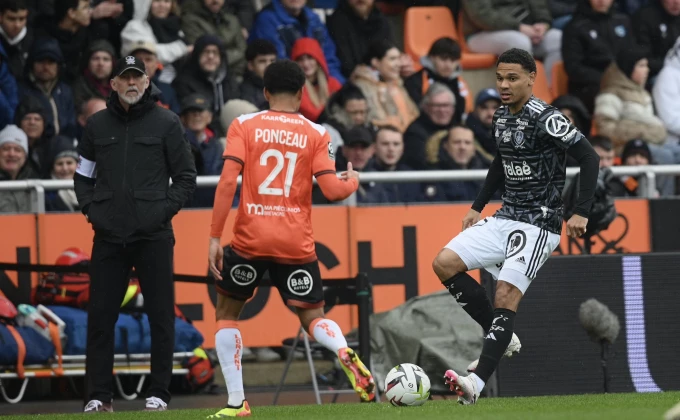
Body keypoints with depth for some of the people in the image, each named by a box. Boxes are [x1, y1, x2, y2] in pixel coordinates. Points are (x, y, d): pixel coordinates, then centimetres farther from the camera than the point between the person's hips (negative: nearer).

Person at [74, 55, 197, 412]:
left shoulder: (166, 123, 2)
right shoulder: (97, 125, 10)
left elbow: (186, 177, 4)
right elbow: (83, 176, 19)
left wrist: (165, 209, -7)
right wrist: (90, 209, 2)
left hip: (154, 236, -2)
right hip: (109, 236, 2)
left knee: (160, 315, 0)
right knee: (100, 316, 1)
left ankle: (159, 394, 8)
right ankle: (98, 397, 7)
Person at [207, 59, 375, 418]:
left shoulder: (244, 126, 0)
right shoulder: (316, 134, 3)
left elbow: (227, 182, -9)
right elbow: (332, 190, -4)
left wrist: (214, 237, -7)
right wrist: (352, 180, 19)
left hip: (250, 239, -1)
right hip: (296, 242, 1)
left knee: (226, 313, 18)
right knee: (313, 318, 12)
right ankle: (346, 354, -22)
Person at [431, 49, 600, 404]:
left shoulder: (546, 119, -16)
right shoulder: (501, 118, 9)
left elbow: (589, 157, -19)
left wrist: (581, 213, -24)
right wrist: (477, 207, 22)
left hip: (539, 224, -8)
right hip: (505, 219, 8)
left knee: (506, 294, -18)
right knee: (444, 264, -3)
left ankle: (476, 382, -23)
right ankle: (502, 337, 6)